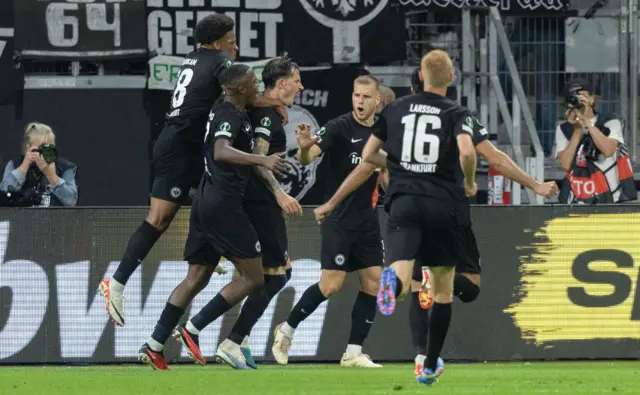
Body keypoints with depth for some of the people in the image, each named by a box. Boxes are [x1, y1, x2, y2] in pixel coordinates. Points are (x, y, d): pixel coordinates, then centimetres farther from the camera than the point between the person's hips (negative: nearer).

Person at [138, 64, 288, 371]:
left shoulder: (222, 112, 17)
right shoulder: (230, 116, -12)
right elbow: (221, 151, -31)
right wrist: (262, 160, -41)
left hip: (206, 202, 10)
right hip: (223, 204, -10)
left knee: (197, 278, 12)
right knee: (252, 277, -2)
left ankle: (154, 345, 6)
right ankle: (194, 330, -7)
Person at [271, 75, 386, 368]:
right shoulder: (338, 127, -13)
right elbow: (307, 158, -26)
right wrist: (304, 148, -46)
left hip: (367, 219, 6)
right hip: (338, 220, -6)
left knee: (372, 280, -1)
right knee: (331, 284, -10)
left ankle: (353, 352, 5)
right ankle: (287, 330, 12)